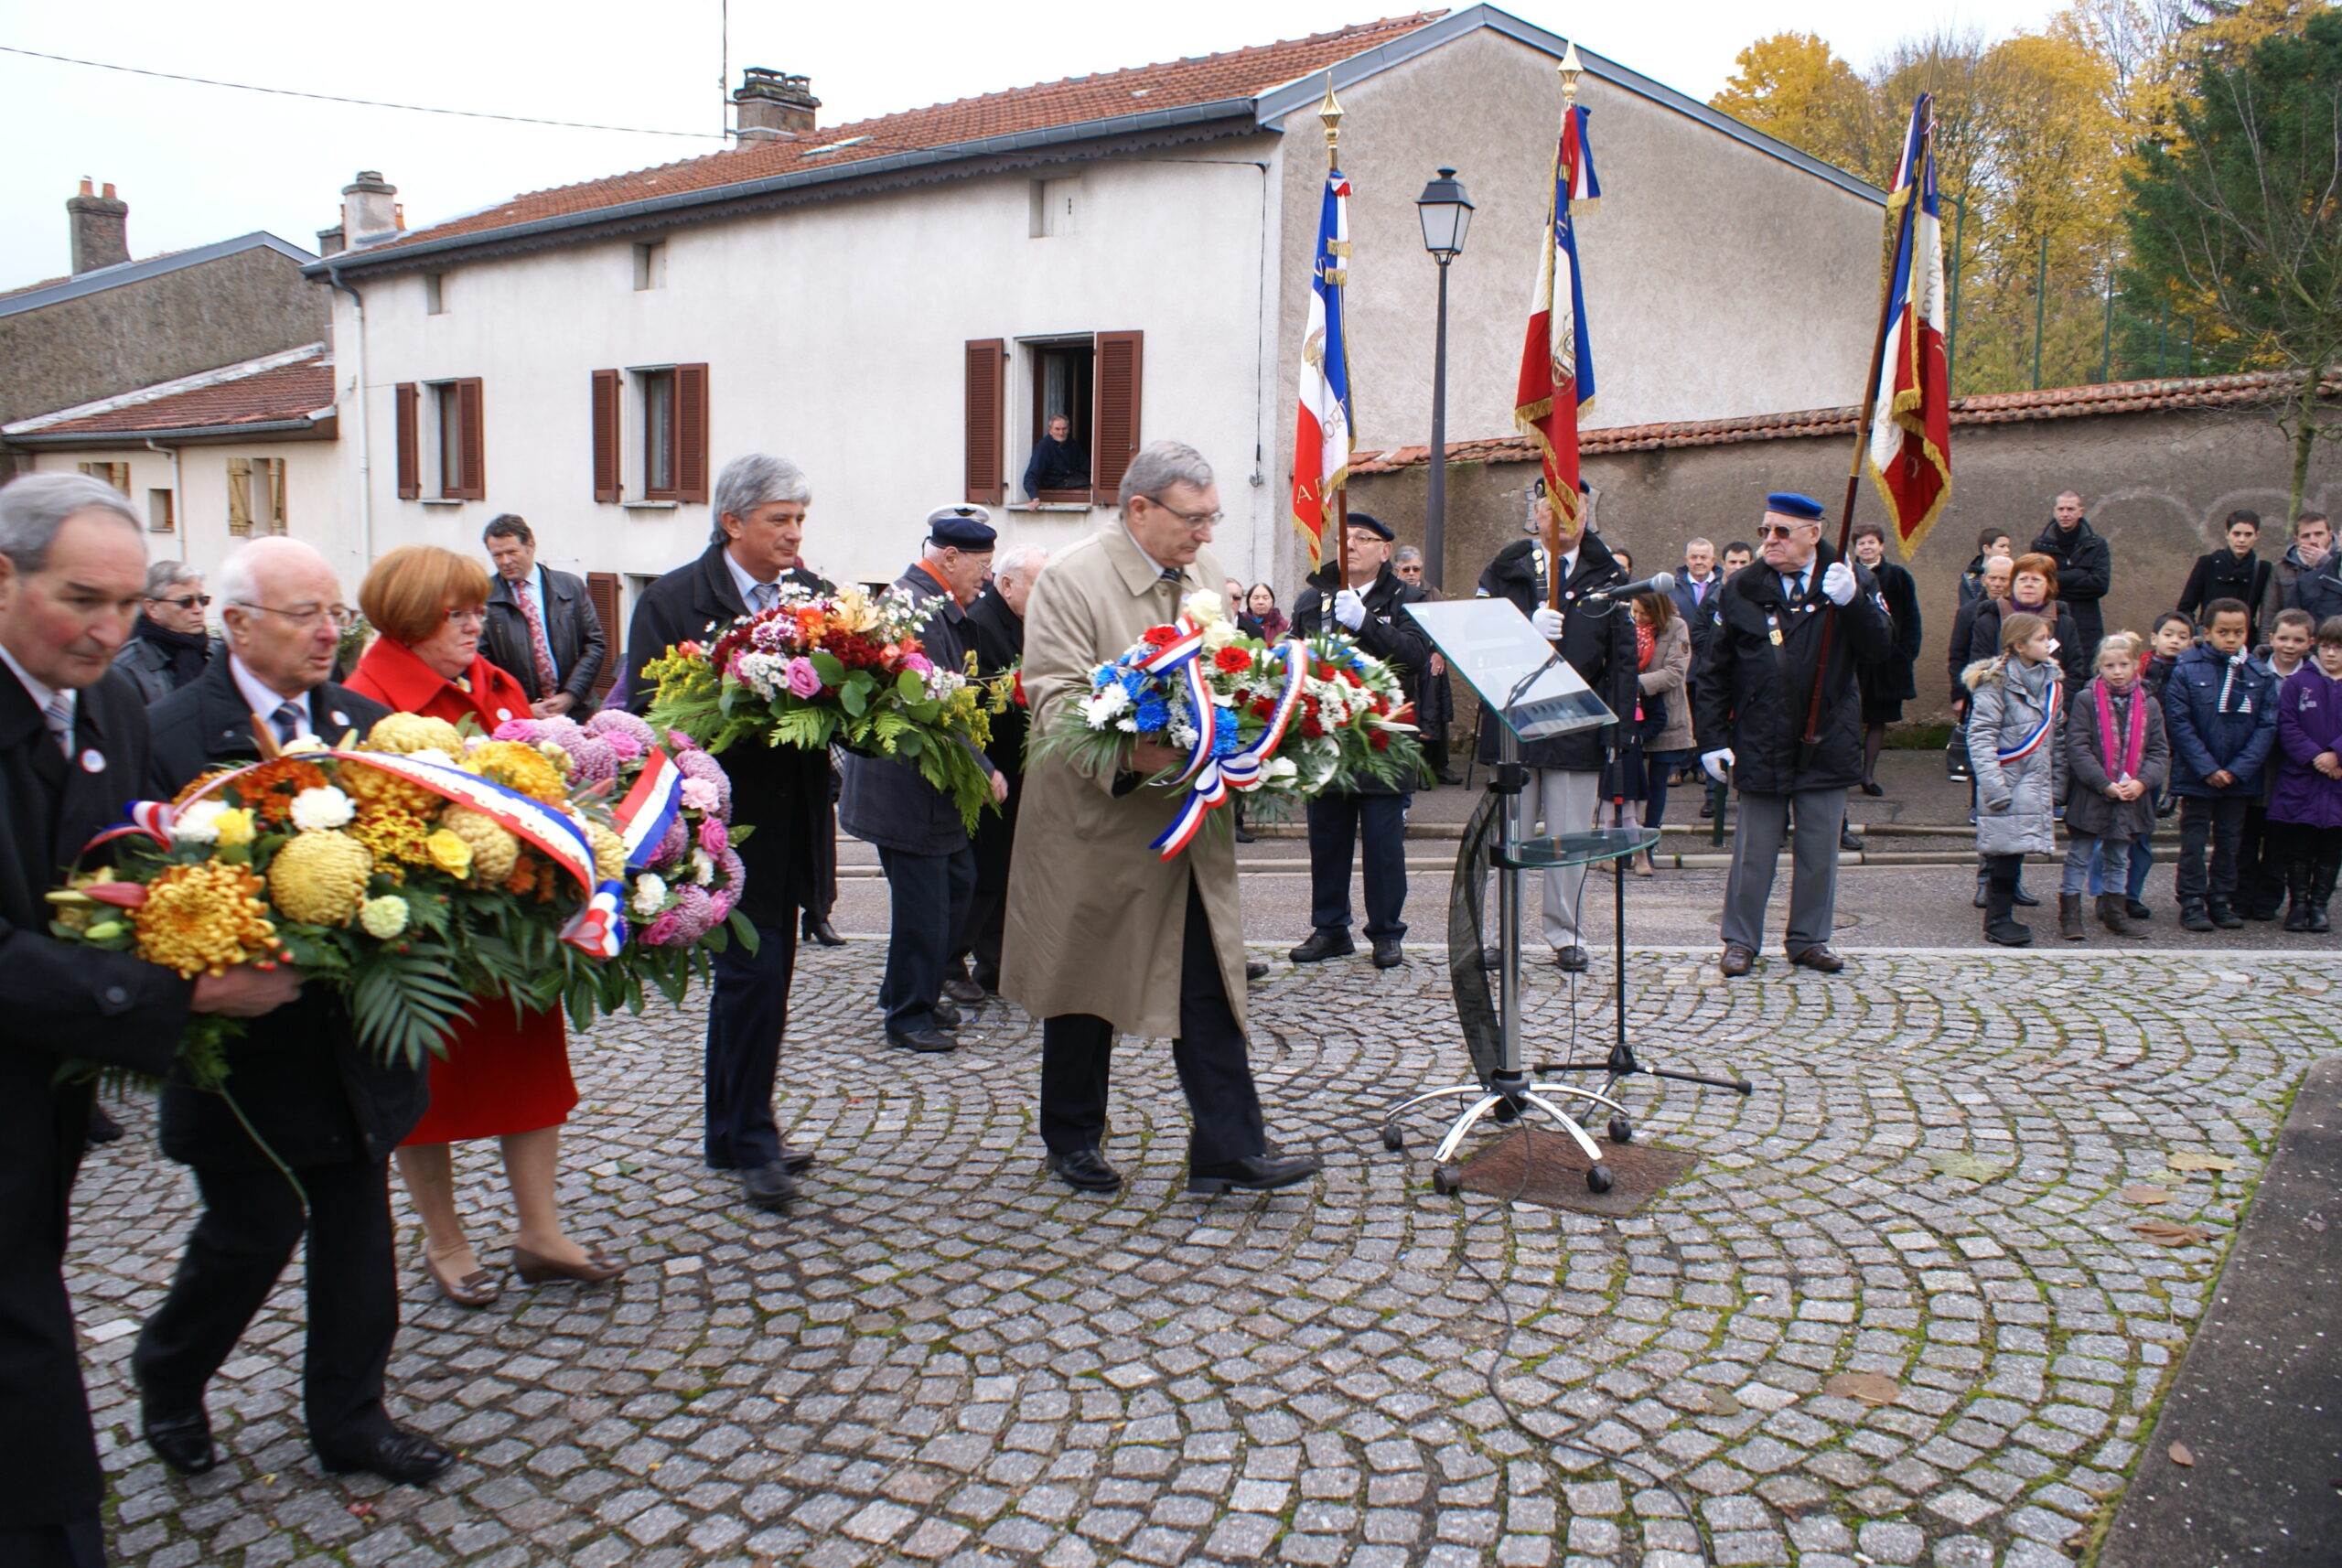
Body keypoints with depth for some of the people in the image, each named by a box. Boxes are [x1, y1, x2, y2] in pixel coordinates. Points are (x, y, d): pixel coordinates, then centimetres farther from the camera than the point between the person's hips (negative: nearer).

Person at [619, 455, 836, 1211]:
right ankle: (751, 1141, 8)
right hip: (725, 821, -6)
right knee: (754, 975, -7)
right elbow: (647, 714, -12)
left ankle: (732, 1134, 29)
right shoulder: (673, 602, -6)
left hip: (787, 827, 6)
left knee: (753, 980, 15)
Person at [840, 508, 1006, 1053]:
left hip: (936, 784, 11)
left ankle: (912, 993, 32)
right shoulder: (913, 607, -21)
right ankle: (908, 1018, 12)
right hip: (907, 789, -11)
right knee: (923, 905, -2)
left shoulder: (938, 605, 14)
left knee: (959, 885, 18)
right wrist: (982, 771, -23)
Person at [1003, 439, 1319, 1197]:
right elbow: (1054, 699, -19)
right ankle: (1073, 1138, 28)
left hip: (1189, 816, 5)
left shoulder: (1202, 569, 7)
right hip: (1097, 815, -5)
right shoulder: (1071, 579, -13)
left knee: (1208, 982, 2)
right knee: (1087, 983, 10)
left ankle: (1230, 1149, 9)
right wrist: (1131, 754, -35)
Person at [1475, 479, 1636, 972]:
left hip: (1579, 725, 0)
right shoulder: (1506, 569, 7)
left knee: (1570, 839, 4)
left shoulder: (1608, 576, 8)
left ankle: (1566, 935, 15)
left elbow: (1622, 657, 6)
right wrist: (1527, 629, -17)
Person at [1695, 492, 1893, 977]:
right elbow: (1715, 672, 2)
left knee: (1819, 849, 9)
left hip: (1826, 744, 1)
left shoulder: (1851, 580, 1)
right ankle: (1741, 940, 17)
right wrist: (1712, 738, -2)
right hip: (1760, 747, 0)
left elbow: (1882, 646, -9)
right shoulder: (1742, 589, 1)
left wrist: (1851, 601, -25)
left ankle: (1810, 938, 22)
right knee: (1754, 849, 7)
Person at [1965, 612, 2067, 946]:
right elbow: (1980, 735, -13)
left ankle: (2001, 917, 19)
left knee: (2016, 850, 7)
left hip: (2037, 786, 6)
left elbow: (2057, 738, 17)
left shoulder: (2052, 681, 12)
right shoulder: (1997, 683, -9)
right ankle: (1998, 920, 6)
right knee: (2005, 851, -4)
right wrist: (1993, 784, -20)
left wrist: (2057, 784, 13)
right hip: (2008, 785, -6)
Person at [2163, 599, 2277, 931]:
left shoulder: (2259, 675, -1)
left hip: (2240, 777, 3)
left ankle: (2222, 901, 23)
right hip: (2196, 776, -3)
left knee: (2229, 841, 13)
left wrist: (2239, 769, -11)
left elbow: (2268, 726, -1)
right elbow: (2179, 723, -11)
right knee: (2194, 841, 5)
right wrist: (2207, 768, -15)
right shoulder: (2186, 670, -9)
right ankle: (2192, 903, 13)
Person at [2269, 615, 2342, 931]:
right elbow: (2286, 726, -5)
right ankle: (2297, 903, 15)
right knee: (2299, 848, 4)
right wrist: (2314, 756, -15)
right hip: (2299, 781, -1)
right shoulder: (2298, 682, 1)